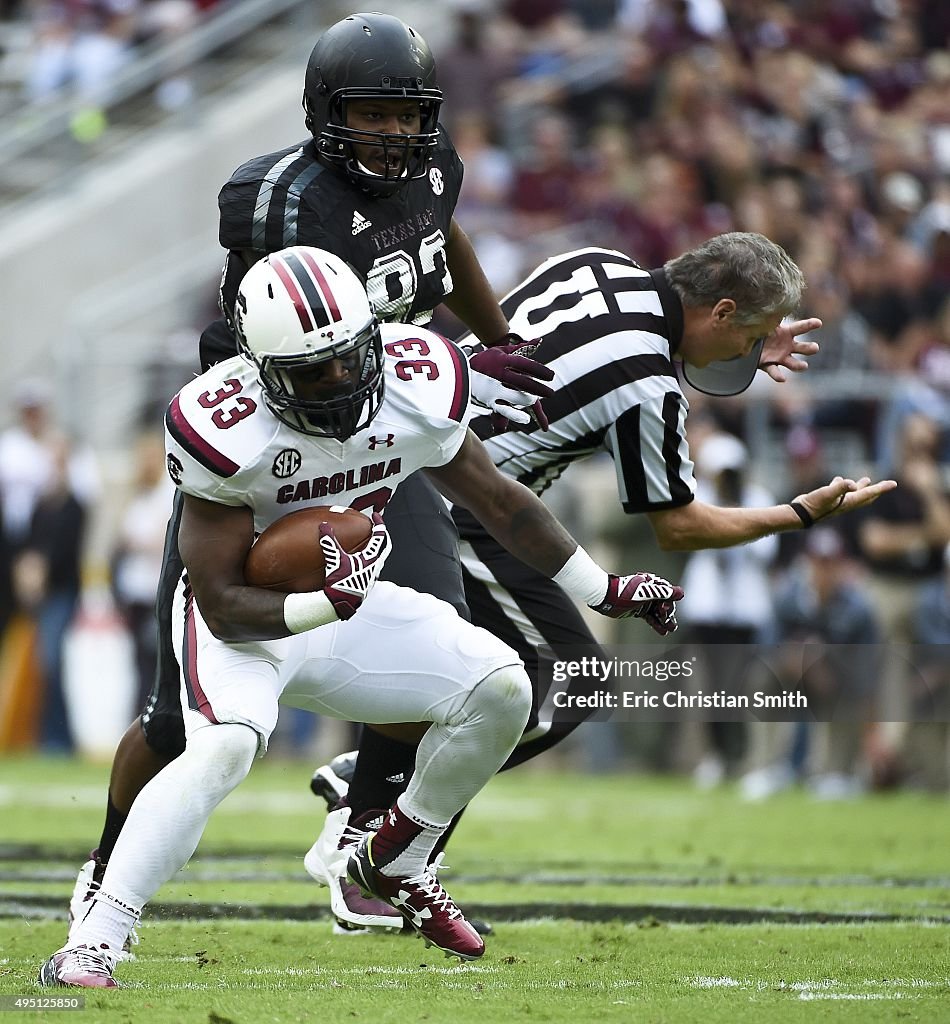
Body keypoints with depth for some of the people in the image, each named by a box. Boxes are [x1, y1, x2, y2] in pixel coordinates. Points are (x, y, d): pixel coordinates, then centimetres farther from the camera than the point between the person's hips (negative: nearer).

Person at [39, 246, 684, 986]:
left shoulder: (416, 391, -15)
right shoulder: (227, 432, -28)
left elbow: (497, 502, 3)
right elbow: (224, 607, -24)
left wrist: (606, 592, 10)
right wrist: (327, 604, -40)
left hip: (349, 606, 6)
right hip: (245, 620, -5)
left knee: (500, 688, -11)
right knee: (225, 746, -33)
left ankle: (395, 862, 11)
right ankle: (88, 947, -34)